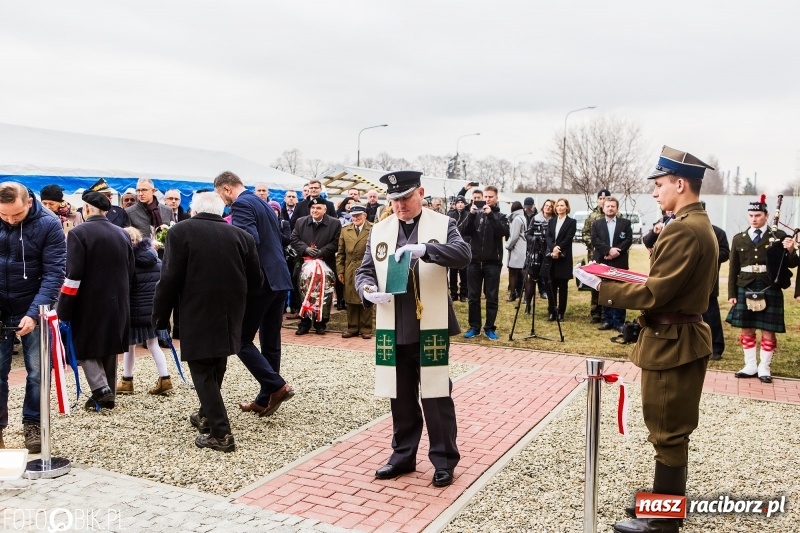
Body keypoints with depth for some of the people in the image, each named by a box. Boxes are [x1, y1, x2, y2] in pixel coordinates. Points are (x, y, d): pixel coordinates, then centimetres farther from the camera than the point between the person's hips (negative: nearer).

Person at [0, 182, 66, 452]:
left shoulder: (49, 224, -15)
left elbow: (54, 273, -16)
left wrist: (34, 313, -24)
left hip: (33, 309, -2)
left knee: (37, 371, 4)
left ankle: (32, 424, 20)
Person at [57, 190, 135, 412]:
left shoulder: (79, 233, -12)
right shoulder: (122, 234, 8)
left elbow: (73, 275, -18)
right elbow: (130, 271, 12)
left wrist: (63, 309, -14)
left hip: (89, 303, -6)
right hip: (117, 302, 6)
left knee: (85, 347, 8)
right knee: (109, 347, 15)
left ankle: (100, 387, -8)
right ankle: (109, 395, 19)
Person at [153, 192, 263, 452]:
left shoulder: (181, 231, -6)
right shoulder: (242, 235, 4)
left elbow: (170, 279, -12)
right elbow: (256, 281, 6)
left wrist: (160, 315, -2)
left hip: (197, 315, -5)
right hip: (229, 315, 5)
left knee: (203, 372, 2)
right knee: (215, 368, 21)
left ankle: (220, 433, -3)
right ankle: (208, 416, 36)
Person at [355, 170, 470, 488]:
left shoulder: (443, 224, -1)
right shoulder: (379, 230, 9)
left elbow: (463, 254, -17)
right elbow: (364, 270, 11)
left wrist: (424, 249, -31)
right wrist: (367, 290, -12)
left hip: (431, 327, -3)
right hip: (393, 328, 4)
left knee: (436, 396, 3)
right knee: (400, 396, 14)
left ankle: (444, 460, 18)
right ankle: (403, 455, 29)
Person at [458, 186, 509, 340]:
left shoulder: (501, 216, 6)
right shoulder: (476, 213, 7)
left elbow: (504, 232, -14)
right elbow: (463, 231, -4)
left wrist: (491, 215, -20)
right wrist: (471, 215, -18)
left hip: (493, 262, -1)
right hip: (474, 261, 1)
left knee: (492, 297, 3)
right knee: (473, 296, 5)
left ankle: (489, 328, 11)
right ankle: (474, 327, 14)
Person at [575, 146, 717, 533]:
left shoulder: (682, 229, -22)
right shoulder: (700, 224, 12)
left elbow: (655, 294, -24)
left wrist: (601, 286, -17)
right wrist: (626, 281, 7)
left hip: (671, 343, -10)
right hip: (683, 337, 10)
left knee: (667, 434, 1)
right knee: (672, 432, 20)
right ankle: (666, 501, 34)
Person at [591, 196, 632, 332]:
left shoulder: (625, 223, 7)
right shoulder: (597, 224, 8)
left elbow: (628, 240, -2)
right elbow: (595, 240, -5)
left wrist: (616, 251, -15)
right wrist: (609, 250, -17)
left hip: (620, 263, -1)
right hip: (602, 263, 1)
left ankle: (619, 321, 6)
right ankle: (607, 320, 12)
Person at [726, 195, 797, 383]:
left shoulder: (778, 236, 0)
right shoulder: (739, 239, 6)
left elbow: (791, 264, -1)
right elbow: (733, 269, 7)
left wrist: (790, 251, -22)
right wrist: (732, 293, 4)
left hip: (770, 290, -2)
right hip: (745, 289, 2)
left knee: (768, 331, 4)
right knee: (746, 329, 9)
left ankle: (764, 368, 15)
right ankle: (750, 366, 21)